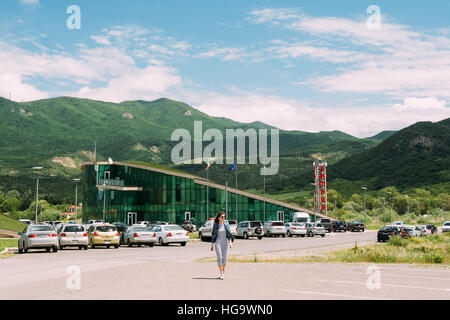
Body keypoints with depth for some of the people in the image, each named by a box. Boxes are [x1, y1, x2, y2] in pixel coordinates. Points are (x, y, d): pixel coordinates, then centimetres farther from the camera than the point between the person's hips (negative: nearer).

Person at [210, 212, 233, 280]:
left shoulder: (226, 224, 5)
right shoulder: (215, 225, 0)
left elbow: (229, 234, 4)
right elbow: (213, 235, 5)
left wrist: (230, 242, -9)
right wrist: (212, 245, 4)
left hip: (225, 243, 2)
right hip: (218, 243, -2)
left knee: (224, 258, -1)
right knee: (219, 258, -9)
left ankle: (223, 271, 20)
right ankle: (221, 274, -9)